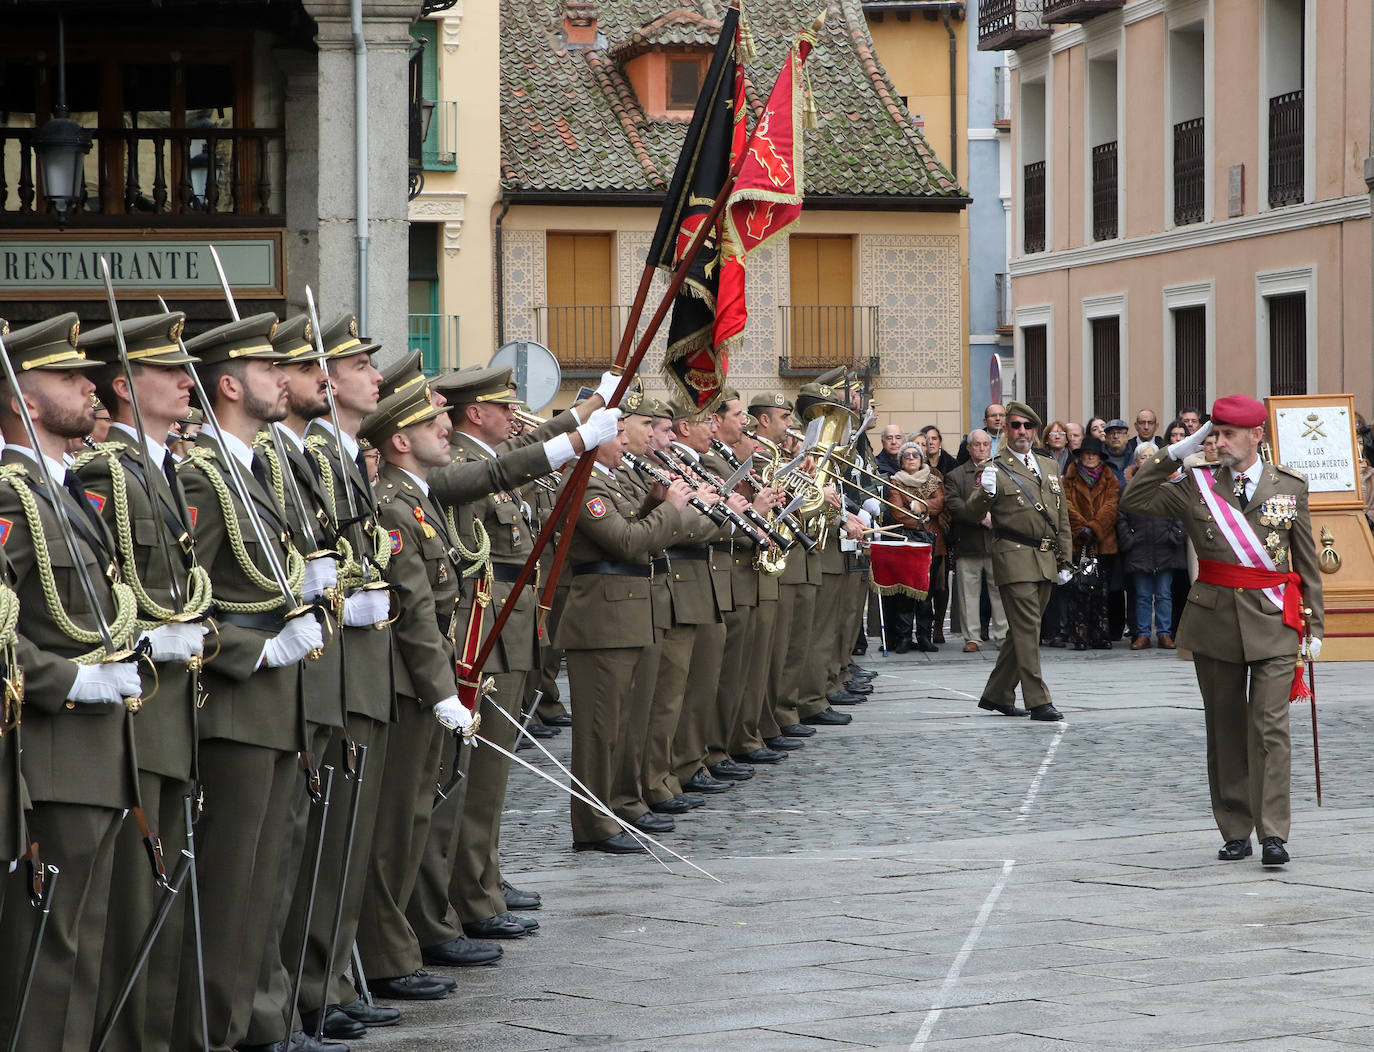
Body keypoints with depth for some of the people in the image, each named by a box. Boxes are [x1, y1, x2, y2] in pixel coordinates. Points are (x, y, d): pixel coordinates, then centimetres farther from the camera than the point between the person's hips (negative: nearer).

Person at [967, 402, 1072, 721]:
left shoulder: (1050, 467, 17)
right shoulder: (996, 468, -1)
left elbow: (1062, 517, 21)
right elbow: (974, 512, -11)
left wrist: (1064, 560, 16)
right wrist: (985, 492, -32)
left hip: (1046, 561, 6)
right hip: (1015, 559, -6)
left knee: (1023, 630, 11)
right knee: (1027, 628, -10)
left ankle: (997, 695, 21)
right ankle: (1038, 702, -11)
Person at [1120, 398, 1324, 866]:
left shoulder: (1290, 486, 4)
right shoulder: (1198, 487, 5)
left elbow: (1307, 562, 8)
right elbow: (1134, 500, 1)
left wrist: (1312, 626, 6)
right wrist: (1177, 452, -4)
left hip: (1273, 622, -2)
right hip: (1215, 620, 2)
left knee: (1270, 726, -10)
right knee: (1225, 728, 6)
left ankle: (1273, 834, -10)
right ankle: (1235, 832, 14)